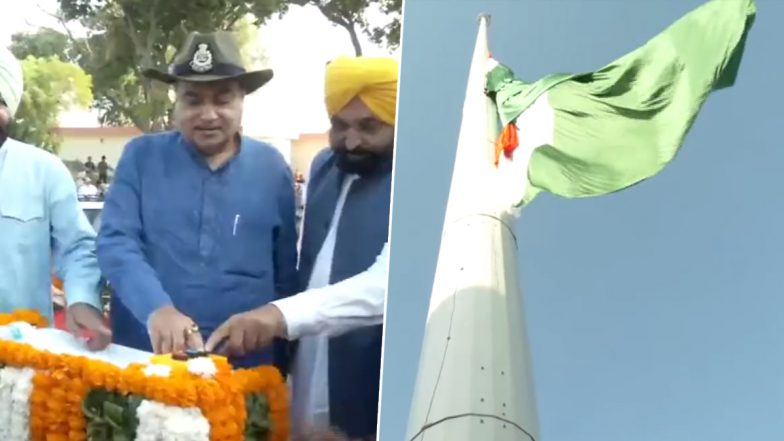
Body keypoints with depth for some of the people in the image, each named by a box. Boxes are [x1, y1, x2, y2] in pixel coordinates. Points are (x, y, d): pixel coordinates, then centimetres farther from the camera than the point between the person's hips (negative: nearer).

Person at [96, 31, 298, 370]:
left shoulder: (271, 167, 2)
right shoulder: (141, 156, 1)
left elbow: (286, 273, 7)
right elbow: (115, 241, -9)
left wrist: (280, 363, 9)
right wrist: (156, 308, -27)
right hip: (143, 358, 0)